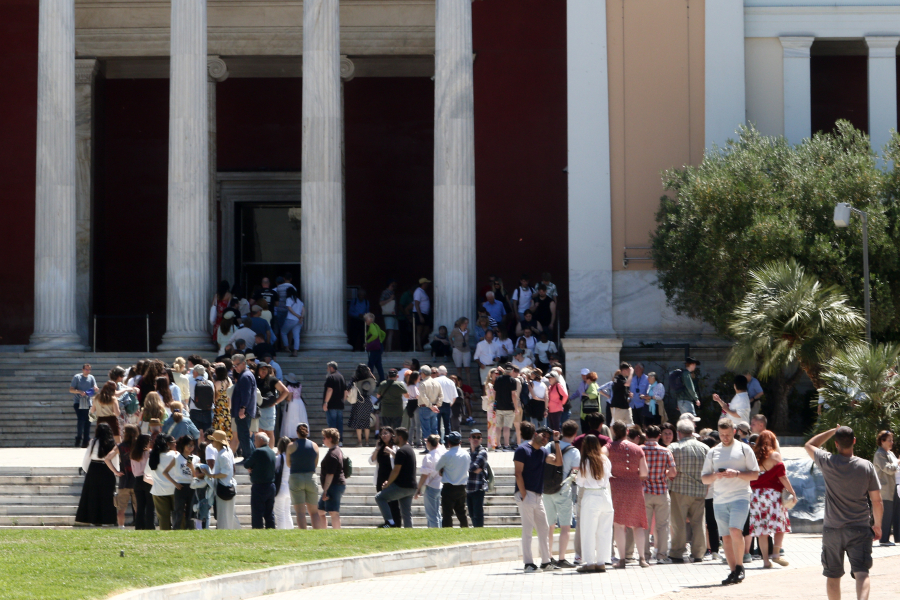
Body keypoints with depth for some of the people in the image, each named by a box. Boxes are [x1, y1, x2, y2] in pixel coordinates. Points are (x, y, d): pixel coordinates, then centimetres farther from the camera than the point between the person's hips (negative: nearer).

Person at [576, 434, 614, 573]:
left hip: (590, 497, -4)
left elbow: (580, 482, 0)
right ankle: (601, 562, 9)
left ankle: (589, 563, 1)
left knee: (588, 531, 2)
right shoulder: (606, 460, 4)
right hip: (605, 496, 4)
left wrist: (575, 477, 19)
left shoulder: (585, 462, -7)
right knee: (604, 531, 8)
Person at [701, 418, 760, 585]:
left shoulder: (744, 449, 4)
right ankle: (733, 571, 10)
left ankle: (739, 567, -5)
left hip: (740, 496, -4)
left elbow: (755, 474, 1)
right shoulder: (713, 452, 13)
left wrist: (737, 474, -15)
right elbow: (704, 478, 13)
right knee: (726, 537, 4)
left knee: (735, 531, -20)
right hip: (719, 500, 4)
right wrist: (715, 476, -8)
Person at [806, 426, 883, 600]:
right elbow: (877, 501, 0)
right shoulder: (867, 466, -5)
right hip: (860, 529, 0)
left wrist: (833, 431, 18)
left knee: (833, 576, 13)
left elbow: (809, 445, 15)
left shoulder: (828, 462, -7)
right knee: (861, 573, -8)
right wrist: (877, 525, 13)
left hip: (832, 529, 1)